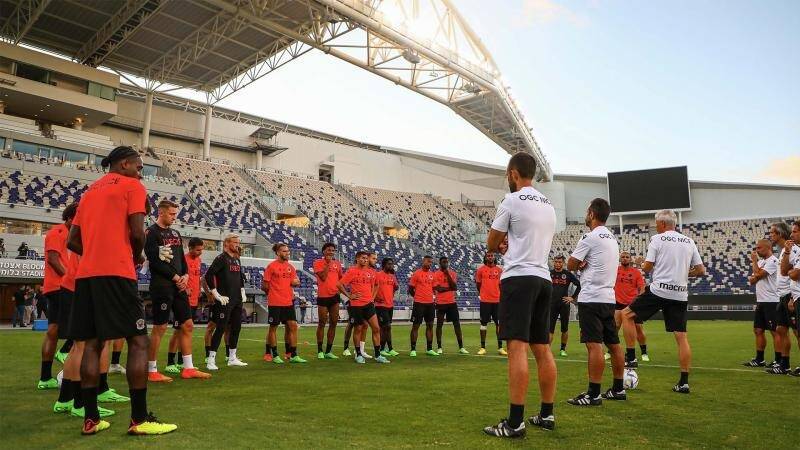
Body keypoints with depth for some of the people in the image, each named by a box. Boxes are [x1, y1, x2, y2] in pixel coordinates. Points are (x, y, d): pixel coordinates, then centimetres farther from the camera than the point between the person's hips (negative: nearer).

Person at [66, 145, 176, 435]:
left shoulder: (90, 191, 23)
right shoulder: (132, 186, 1)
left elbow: (72, 241, 20)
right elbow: (137, 232, -11)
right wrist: (137, 256, 6)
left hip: (85, 273, 8)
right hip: (116, 273, -8)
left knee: (92, 344, 10)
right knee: (138, 341, -4)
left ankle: (91, 419, 11)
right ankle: (139, 419, -4)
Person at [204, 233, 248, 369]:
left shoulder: (237, 260, 16)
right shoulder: (221, 258, -9)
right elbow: (208, 275, -18)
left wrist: (242, 292, 17)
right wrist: (216, 295, -17)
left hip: (237, 300, 8)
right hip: (225, 301, -8)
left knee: (236, 327, 11)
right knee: (221, 328, -7)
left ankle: (232, 358, 22)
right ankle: (211, 360, -1)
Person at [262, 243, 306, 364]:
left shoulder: (290, 267, 11)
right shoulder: (271, 266, -7)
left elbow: (296, 282, 13)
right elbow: (264, 285, -5)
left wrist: (296, 282, -8)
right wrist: (272, 293, 5)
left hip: (288, 302, 6)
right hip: (275, 303, -6)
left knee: (292, 326, 2)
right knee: (273, 327, 4)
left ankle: (293, 355, 8)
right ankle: (274, 355, 14)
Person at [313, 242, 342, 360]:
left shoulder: (337, 263, 10)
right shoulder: (318, 263, -5)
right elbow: (323, 277, -17)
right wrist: (328, 263, -13)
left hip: (335, 296, 5)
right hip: (323, 296, -5)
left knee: (333, 323, 6)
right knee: (322, 323, 2)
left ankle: (328, 351, 15)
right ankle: (320, 351, 11)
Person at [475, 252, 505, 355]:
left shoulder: (499, 270, 7)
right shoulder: (481, 269, 0)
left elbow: (501, 284, 14)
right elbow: (478, 284, 7)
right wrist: (481, 294, 9)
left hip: (497, 300, 3)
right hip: (485, 300, -2)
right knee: (484, 323, 3)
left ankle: (500, 347, 12)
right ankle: (483, 347, 9)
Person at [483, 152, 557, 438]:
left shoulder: (512, 200, -6)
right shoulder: (548, 205, 17)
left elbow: (492, 244, 3)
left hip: (519, 278, -8)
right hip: (543, 278, 8)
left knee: (518, 348, -11)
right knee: (543, 349, 11)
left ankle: (515, 423, -11)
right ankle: (546, 415, 18)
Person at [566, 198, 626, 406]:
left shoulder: (590, 237, -10)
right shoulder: (612, 238, 17)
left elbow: (570, 265, -5)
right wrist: (585, 264, 1)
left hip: (591, 298, -9)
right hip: (609, 297, 9)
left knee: (594, 345, -9)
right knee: (613, 344, 13)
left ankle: (593, 394, -8)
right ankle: (618, 389, 22)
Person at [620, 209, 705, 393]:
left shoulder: (657, 239, -2)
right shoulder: (689, 242, 13)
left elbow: (647, 267, -5)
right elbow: (701, 270, 13)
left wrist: (642, 264, 16)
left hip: (659, 290, -5)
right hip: (680, 294, 5)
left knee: (626, 314, 8)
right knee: (681, 336, 5)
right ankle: (684, 382, 6)